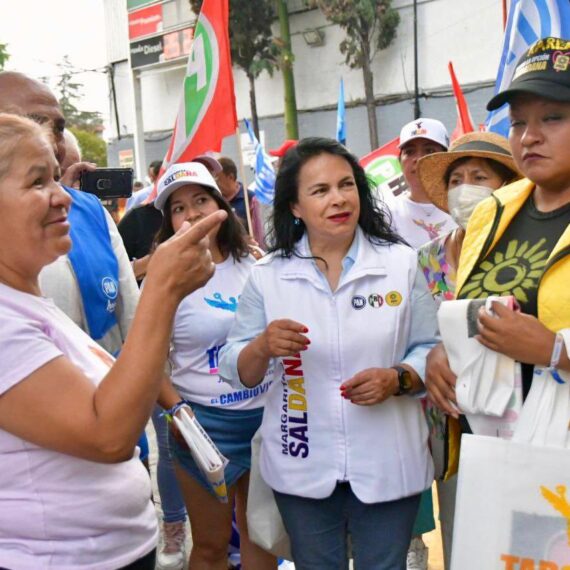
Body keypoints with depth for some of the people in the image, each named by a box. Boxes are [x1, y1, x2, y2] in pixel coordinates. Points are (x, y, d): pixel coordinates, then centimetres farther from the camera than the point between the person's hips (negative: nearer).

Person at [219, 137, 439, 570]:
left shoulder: (401, 263, -4)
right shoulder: (268, 275, -4)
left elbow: (431, 350, -1)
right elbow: (236, 372, -3)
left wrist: (396, 379, -20)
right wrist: (263, 347, -24)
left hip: (388, 465, 0)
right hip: (302, 467, 1)